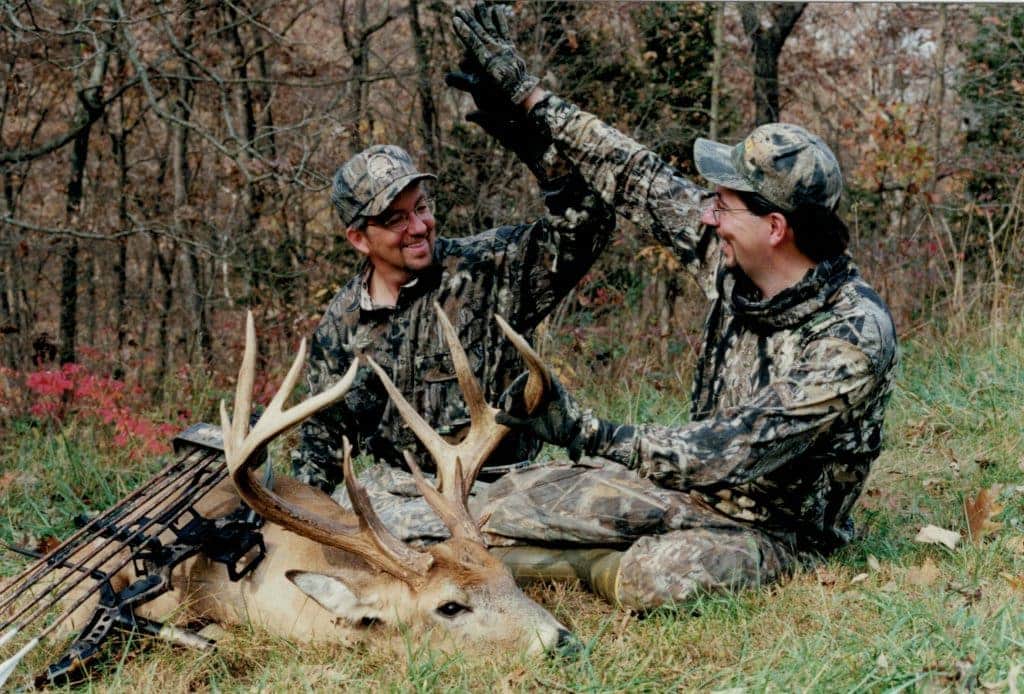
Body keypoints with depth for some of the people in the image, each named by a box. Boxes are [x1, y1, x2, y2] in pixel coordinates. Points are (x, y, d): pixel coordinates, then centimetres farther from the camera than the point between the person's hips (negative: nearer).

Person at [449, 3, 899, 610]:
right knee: (508, 507, -6)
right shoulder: (737, 260, -6)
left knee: (650, 580, -37)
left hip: (780, 531, -6)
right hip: (699, 491, 6)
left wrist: (588, 433, -33)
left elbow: (723, 457, -32)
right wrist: (525, 93, 8)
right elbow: (640, 179, 4)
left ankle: (648, 562, -6)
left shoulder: (853, 339, -28)